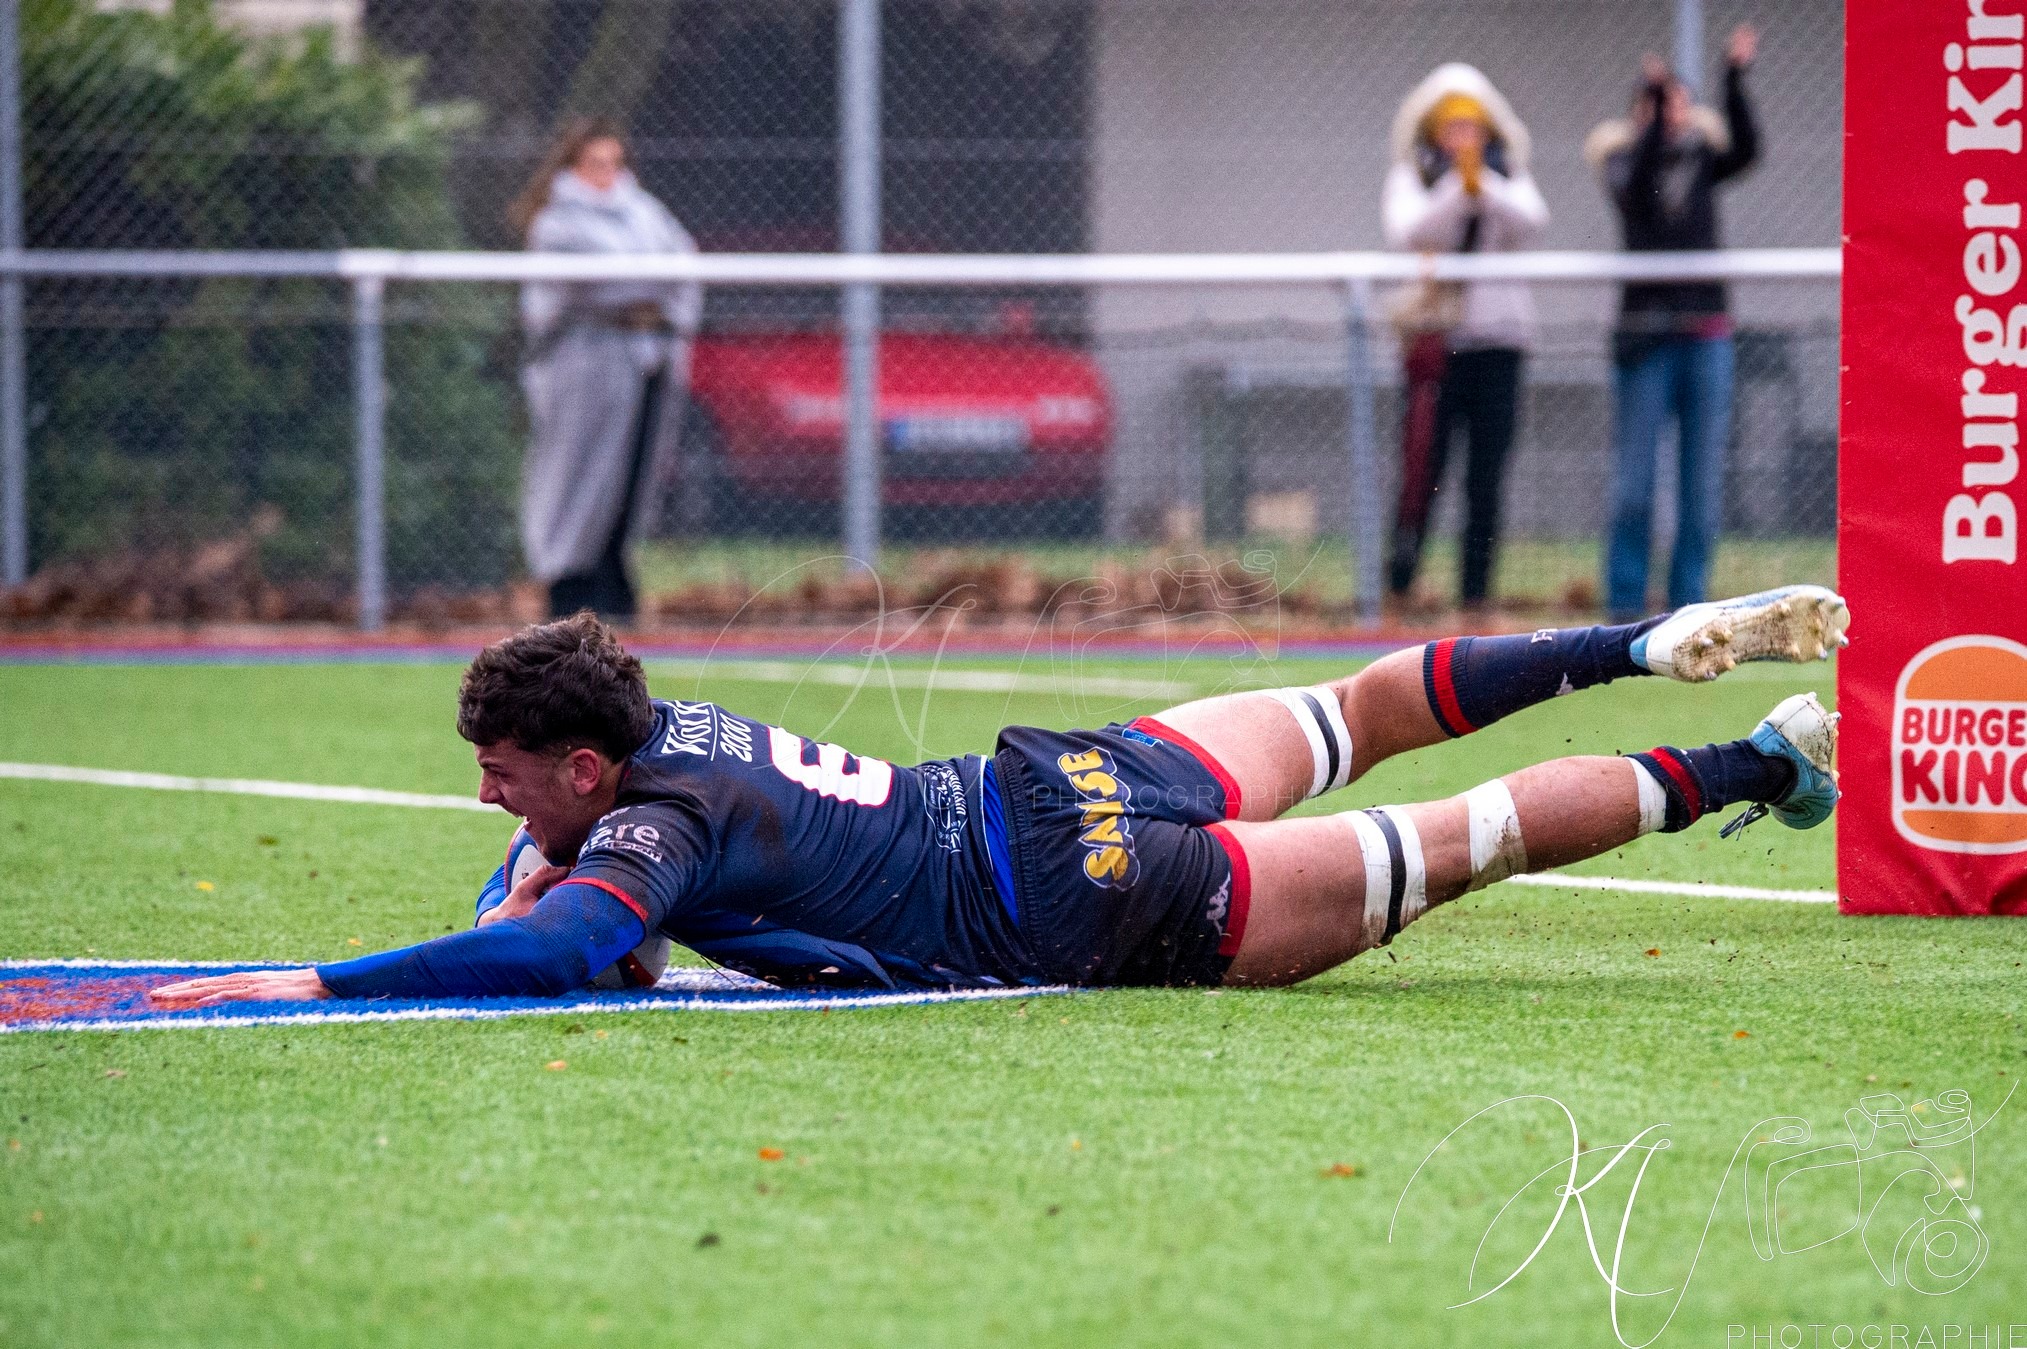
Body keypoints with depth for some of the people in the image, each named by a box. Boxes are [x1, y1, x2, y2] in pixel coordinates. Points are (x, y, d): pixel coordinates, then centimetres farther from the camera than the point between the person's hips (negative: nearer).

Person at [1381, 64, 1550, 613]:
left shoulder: (1509, 180, 11)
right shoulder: (1410, 179, 6)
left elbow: (1530, 220, -10)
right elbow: (1409, 232, -13)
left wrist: (1483, 186, -26)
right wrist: (1458, 190, -26)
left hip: (1497, 338, 2)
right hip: (1433, 335, -2)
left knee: (1487, 479, 0)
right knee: (1422, 466, -8)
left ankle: (1475, 592, 2)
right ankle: (1399, 585, -1)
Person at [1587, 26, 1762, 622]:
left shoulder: (1701, 155, 8)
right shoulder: (1625, 161, 2)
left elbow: (1746, 150, -12)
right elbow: (1636, 187, -21)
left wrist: (1735, 82, -24)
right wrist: (1656, 114, -33)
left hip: (1707, 333, 3)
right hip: (1647, 336, -3)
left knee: (1704, 479, 4)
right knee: (1633, 482, -5)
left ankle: (1688, 604, 9)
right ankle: (1624, 606, -1)